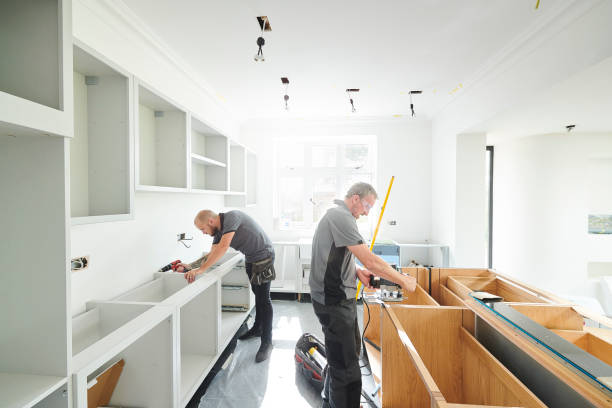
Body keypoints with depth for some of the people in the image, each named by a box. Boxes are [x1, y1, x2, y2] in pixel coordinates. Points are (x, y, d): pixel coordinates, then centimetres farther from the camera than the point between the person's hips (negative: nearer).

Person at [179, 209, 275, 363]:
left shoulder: (231, 217, -26)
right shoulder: (218, 231, 1)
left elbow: (223, 247, -34)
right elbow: (212, 255, 2)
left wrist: (200, 269, -32)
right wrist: (192, 269, -8)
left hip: (263, 256, -9)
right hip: (250, 258, 9)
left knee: (263, 298, -5)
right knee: (257, 294, 21)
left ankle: (267, 342, 5)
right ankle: (258, 328, 39)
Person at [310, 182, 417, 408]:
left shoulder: (336, 214, 13)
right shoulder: (341, 217, -21)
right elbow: (371, 261, -23)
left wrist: (357, 271, 5)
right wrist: (404, 280, -10)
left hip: (338, 297, 11)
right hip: (334, 301, -11)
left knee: (351, 348, 25)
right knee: (345, 363, 0)